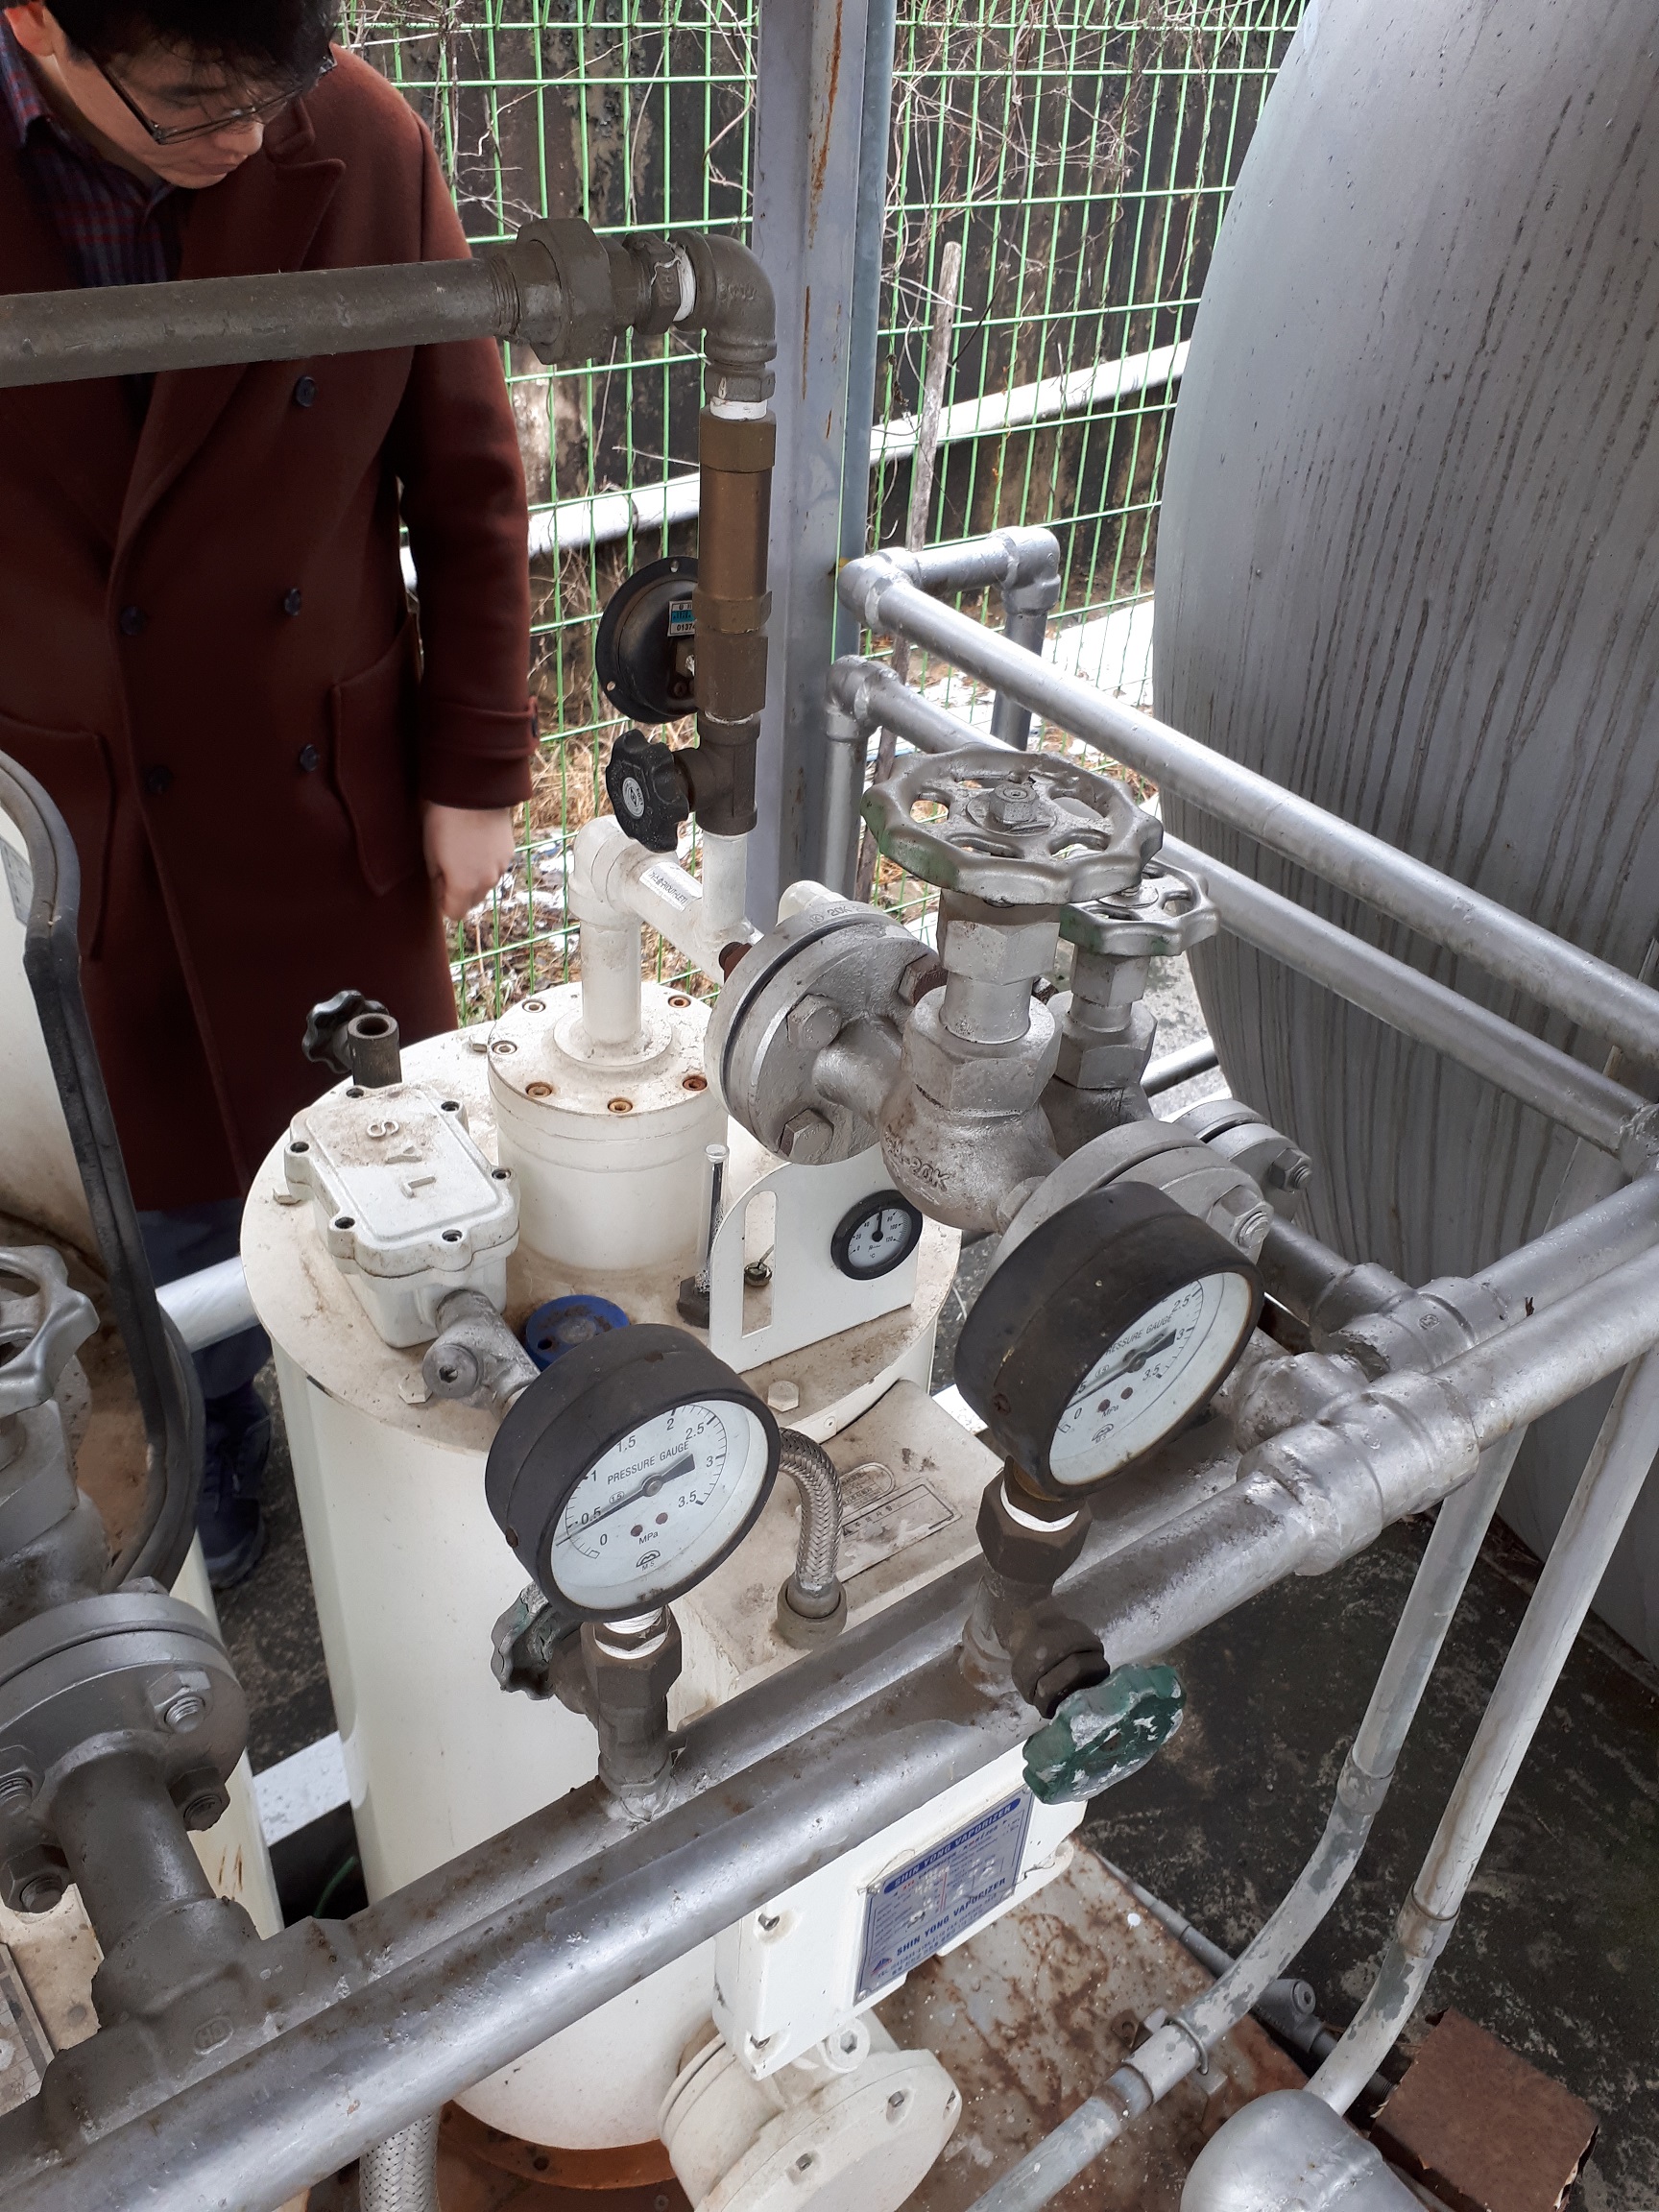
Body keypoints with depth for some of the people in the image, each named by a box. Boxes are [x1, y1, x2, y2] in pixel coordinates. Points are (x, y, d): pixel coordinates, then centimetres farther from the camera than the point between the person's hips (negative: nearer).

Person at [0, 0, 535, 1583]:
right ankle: (205, 1469, 43)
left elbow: (467, 477, -3)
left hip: (332, 800, 1)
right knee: (161, 1202, 14)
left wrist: (476, 770, -2)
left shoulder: (361, 146, -10)